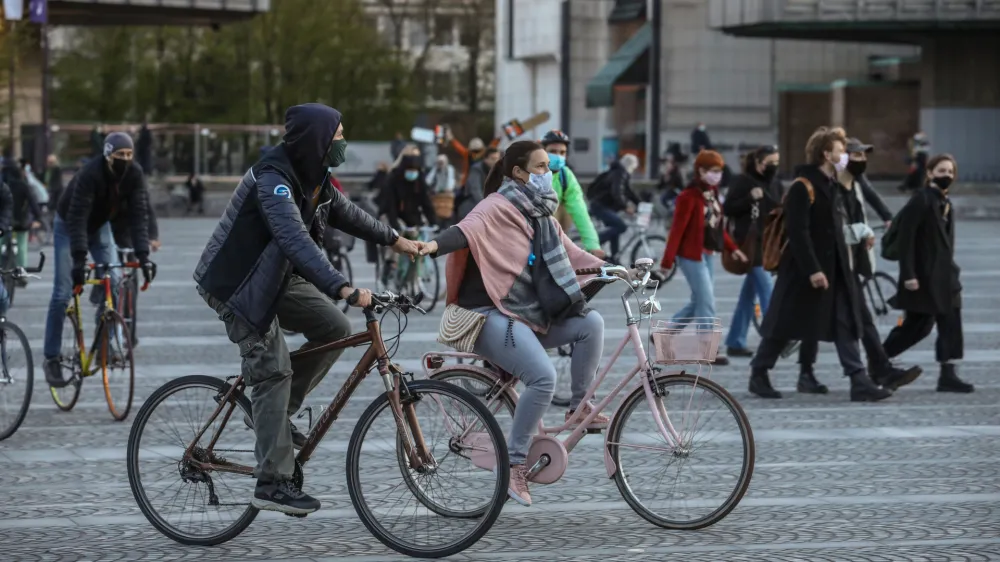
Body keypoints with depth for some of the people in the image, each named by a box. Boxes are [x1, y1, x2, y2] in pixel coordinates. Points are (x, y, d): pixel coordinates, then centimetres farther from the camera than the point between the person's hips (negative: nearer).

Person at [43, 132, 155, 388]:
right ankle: (51, 359, -3)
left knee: (113, 282, -11)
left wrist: (143, 255, -32)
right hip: (69, 227, -5)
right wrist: (79, 260, -46)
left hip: (99, 226, 5)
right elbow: (77, 217, -39)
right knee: (62, 293, -9)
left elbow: (139, 215, -23)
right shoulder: (90, 174, -36)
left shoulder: (134, 175, -21)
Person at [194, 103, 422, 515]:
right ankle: (273, 485, -11)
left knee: (333, 328, -2)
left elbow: (343, 212, 20)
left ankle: (274, 414, 12)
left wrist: (393, 240, 20)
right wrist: (343, 289, -50)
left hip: (276, 277, 9)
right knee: (273, 369, -13)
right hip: (238, 282, -9)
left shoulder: (311, 175, 1)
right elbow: (296, 240, -41)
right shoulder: (272, 180, -28)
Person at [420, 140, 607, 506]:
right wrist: (435, 246, -49)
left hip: (529, 315, 8)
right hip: (493, 315, -8)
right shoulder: (499, 206, -11)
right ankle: (514, 463, -17)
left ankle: (578, 407, 5)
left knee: (590, 323, -9)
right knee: (543, 377, -26)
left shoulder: (539, 213, 16)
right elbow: (469, 228, -29)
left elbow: (567, 252, 22)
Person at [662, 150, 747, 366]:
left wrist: (732, 248, 9)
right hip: (691, 255, -9)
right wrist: (667, 262, -18)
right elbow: (677, 229, -17)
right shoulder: (689, 196, -16)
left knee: (699, 301, 15)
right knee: (706, 302, -6)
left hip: (708, 254, 9)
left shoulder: (712, 193, 9)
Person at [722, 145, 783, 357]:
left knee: (749, 294, 10)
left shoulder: (776, 184, 13)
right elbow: (727, 208, -9)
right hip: (749, 243, -7)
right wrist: (750, 198, -21)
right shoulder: (743, 181, -5)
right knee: (767, 292, -13)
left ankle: (735, 343, 15)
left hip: (768, 243, 7)